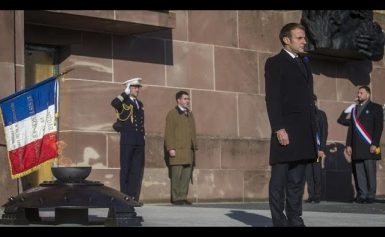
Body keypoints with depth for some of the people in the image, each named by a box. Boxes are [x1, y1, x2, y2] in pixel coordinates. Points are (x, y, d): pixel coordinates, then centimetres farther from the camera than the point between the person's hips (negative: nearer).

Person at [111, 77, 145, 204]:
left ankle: (134, 197, 8)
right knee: (126, 169, -1)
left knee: (138, 170, 5)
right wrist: (126, 93, -16)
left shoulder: (140, 103, 19)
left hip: (139, 141, 6)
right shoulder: (123, 102, -2)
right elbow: (114, 103, -26)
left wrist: (143, 135, 16)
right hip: (127, 141, -6)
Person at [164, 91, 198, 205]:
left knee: (187, 176, 4)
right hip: (177, 151, -6)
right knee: (177, 175, -5)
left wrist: (194, 146, 13)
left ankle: (183, 197, 9)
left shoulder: (190, 114, 20)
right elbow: (169, 133, -5)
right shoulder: (172, 114, 0)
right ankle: (176, 198, -1)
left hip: (189, 152, 6)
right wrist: (171, 148, -13)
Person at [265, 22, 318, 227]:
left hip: (304, 132, 7)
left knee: (297, 180, 8)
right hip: (286, 130, -7)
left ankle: (295, 220, 11)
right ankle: (279, 221, -2)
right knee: (280, 179, -4)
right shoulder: (275, 63, -1)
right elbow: (272, 99, -9)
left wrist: (313, 130, 15)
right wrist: (279, 129, -18)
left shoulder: (304, 64, 22)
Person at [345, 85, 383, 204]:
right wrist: (348, 144, 9)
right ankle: (362, 195, 0)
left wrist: (374, 144, -12)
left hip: (369, 146, -4)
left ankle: (371, 195, -2)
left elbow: (379, 127, -3)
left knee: (370, 171, -6)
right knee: (359, 173, -1)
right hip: (357, 148, 4)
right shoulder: (354, 110, 21)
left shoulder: (375, 108, 5)